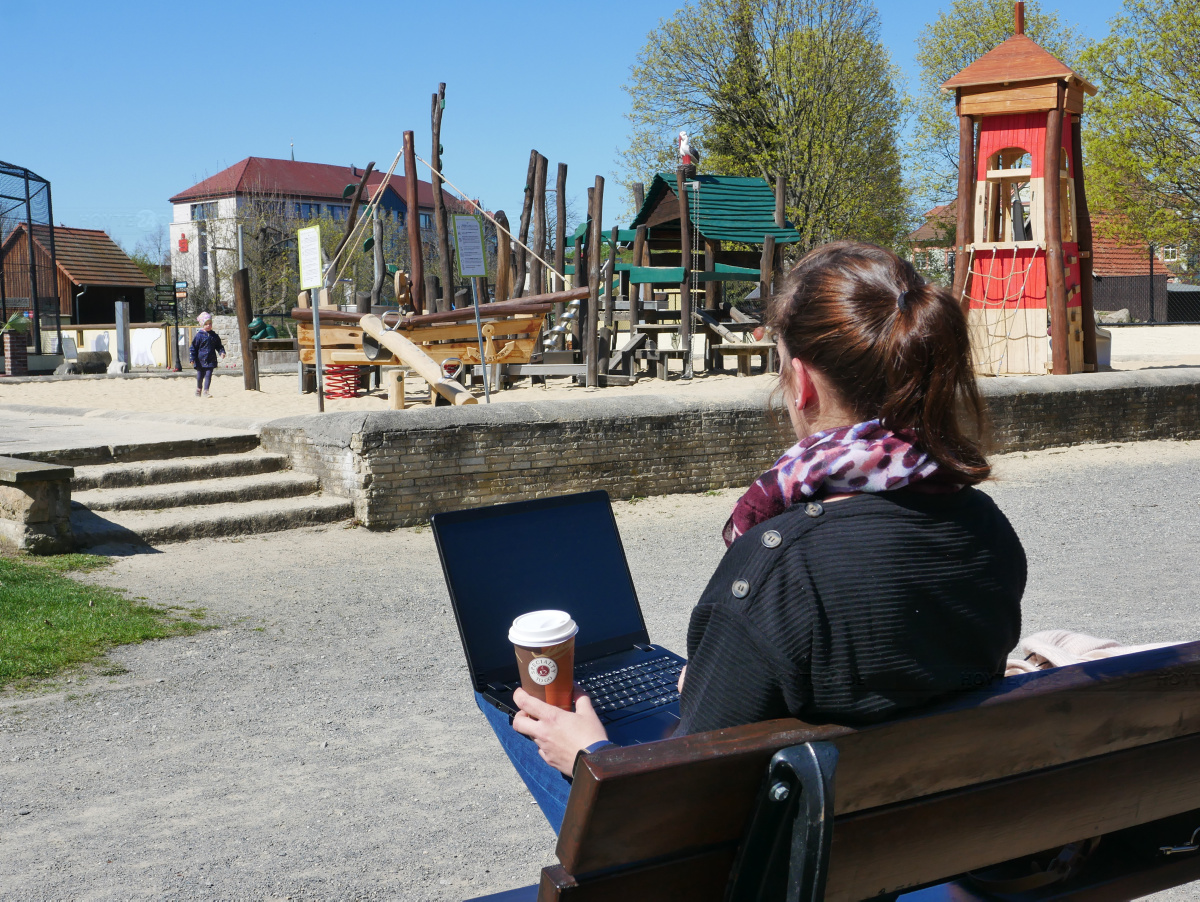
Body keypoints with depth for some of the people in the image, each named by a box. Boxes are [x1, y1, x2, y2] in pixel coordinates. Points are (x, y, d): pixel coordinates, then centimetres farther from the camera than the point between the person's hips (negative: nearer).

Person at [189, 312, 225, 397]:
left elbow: (218, 346, 16)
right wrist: (192, 358, -9)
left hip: (211, 360, 2)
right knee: (200, 376, 8)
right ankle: (198, 389, 28)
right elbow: (193, 347, -4)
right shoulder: (199, 335, -5)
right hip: (201, 360, -2)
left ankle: (206, 390, -4)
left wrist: (222, 352, -4)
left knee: (208, 375, -6)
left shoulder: (214, 335, 7)